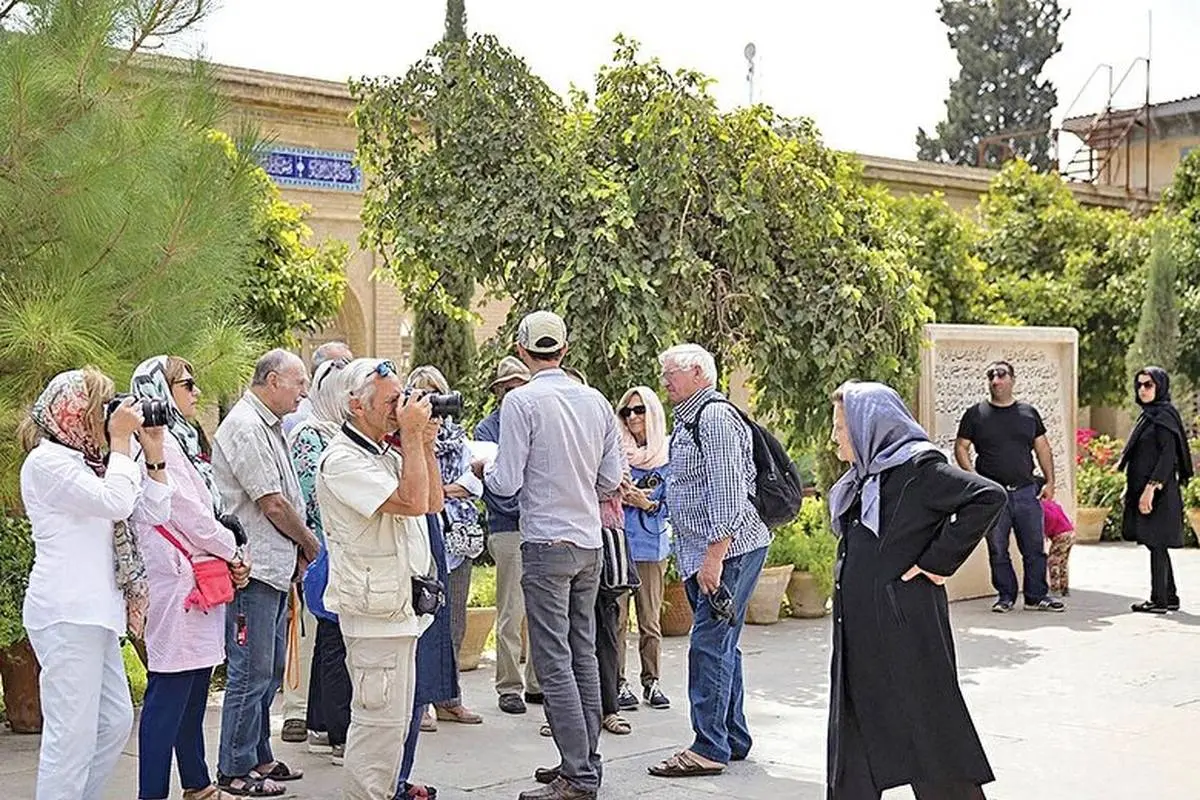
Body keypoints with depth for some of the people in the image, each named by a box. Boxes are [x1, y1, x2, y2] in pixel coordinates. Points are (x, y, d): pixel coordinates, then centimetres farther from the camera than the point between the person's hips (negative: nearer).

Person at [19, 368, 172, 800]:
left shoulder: (90, 464, 20)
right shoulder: (46, 461, -8)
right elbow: (115, 502, -21)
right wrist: (120, 441, -11)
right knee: (73, 734, -10)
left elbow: (154, 513, 14)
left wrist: (153, 450, 7)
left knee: (115, 720, 13)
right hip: (66, 614, -10)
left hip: (94, 613, 10)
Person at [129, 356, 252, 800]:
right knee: (168, 694, -8)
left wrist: (228, 556, 7)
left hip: (197, 582, 10)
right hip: (179, 583, -10)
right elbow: (189, 514, -16)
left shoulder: (178, 439, 17)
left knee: (193, 692, 16)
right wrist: (233, 553, -4)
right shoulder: (159, 443, -14)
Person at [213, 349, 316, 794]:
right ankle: (235, 770, 4)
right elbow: (272, 505, -17)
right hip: (253, 570, -10)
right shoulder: (245, 427, -14)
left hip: (276, 568, 10)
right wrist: (311, 544, -3)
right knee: (250, 673, -4)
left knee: (270, 670, 16)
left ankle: (259, 758, 25)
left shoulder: (268, 427, 18)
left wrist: (298, 554, 10)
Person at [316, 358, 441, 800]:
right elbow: (412, 501, -25)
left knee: (395, 717, 16)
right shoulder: (343, 460, -16)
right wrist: (412, 434, -18)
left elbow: (433, 502, 15)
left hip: (401, 604, 10)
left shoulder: (389, 451, 15)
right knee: (379, 718, -8)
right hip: (375, 609, -10)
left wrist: (425, 445, 5)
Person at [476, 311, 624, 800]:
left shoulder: (521, 401, -10)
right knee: (584, 654, 14)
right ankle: (585, 760, 20)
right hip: (590, 543, 6)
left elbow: (507, 484, -11)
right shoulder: (596, 401, 6)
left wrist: (483, 470, 10)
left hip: (547, 544, -6)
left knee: (554, 662, -3)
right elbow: (612, 479, 10)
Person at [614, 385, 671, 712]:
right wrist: (619, 497, -12)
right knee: (617, 617, -1)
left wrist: (647, 503, -13)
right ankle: (618, 683, 7)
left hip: (652, 544, 1)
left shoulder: (669, 455, 4)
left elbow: (672, 504, 4)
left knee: (650, 619, 6)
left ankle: (652, 682, 16)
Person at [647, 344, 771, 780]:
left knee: (710, 645, -9)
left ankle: (710, 749, -4)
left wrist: (715, 555, -24)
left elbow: (727, 491, -21)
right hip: (704, 552, 10)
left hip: (728, 548, -10)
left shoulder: (715, 416, -14)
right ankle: (733, 739, 23)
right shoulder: (688, 419, 18)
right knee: (722, 646, 15)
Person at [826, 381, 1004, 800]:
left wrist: (938, 560, -21)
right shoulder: (861, 480, 13)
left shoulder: (917, 468, -13)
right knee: (854, 732, 11)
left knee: (929, 729, 0)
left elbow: (989, 496, -24)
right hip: (859, 631, 9)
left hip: (906, 627, -9)